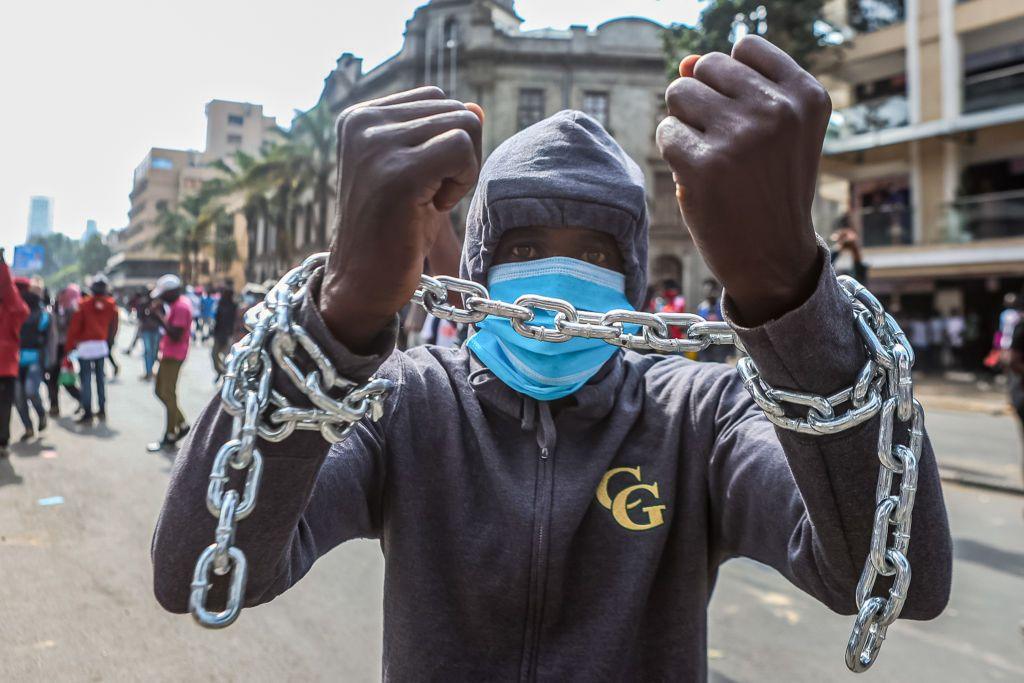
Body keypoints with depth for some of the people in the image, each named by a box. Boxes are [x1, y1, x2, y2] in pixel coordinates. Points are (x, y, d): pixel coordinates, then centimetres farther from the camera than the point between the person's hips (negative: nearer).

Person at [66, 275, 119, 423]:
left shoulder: (83, 304, -8)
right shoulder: (111, 305, 1)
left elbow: (74, 327, -7)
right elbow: (113, 327, 9)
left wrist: (70, 346, 0)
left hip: (85, 346, -3)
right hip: (102, 345, 4)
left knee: (86, 380, -1)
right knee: (100, 378, 14)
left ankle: (87, 413, -2)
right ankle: (102, 410, 18)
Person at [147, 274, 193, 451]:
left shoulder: (181, 306, -19)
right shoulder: (177, 304, 13)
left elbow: (175, 335, -25)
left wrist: (159, 314, -21)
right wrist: (160, 312, 2)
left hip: (174, 356, -10)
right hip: (168, 355, 10)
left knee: (168, 395, -3)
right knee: (161, 392, 17)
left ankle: (169, 436, 5)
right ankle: (182, 424, 24)